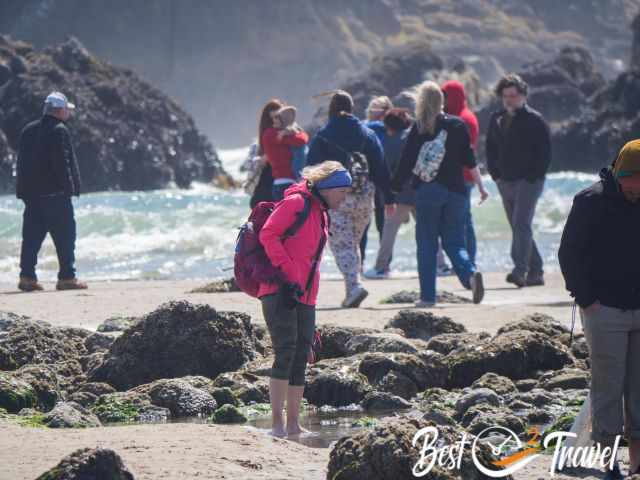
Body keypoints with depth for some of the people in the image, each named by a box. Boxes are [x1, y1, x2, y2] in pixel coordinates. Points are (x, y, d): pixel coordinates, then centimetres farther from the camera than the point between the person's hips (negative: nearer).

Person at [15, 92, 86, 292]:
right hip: (55, 193, -7)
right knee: (65, 237, -1)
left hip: (31, 193, 7)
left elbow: (22, 162, 17)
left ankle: (27, 277, 3)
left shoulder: (28, 130, 15)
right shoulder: (59, 131, -10)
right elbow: (62, 163, -16)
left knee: (32, 236, 7)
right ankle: (67, 277, -2)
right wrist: (68, 188, -12)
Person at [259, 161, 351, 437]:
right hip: (281, 291, -9)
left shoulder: (321, 214, 23)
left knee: (300, 359, 7)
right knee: (286, 351, -16)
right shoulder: (296, 202, -5)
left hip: (304, 297, 9)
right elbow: (268, 234, -15)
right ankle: (277, 423, -17)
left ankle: (293, 424, 11)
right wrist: (289, 273, -18)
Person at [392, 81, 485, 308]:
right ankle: (471, 273, -19)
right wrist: (480, 185, 13)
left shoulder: (418, 129, -4)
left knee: (426, 244, 6)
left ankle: (428, 296, 3)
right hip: (454, 191, 2)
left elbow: (406, 161, -4)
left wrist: (395, 188, 4)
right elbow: (469, 160, 3)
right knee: (454, 242, 9)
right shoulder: (457, 125, 2)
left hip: (426, 192, -2)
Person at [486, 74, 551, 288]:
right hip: (506, 182, 7)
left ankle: (520, 270, -27)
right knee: (518, 228, 9)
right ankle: (535, 272, 17)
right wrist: (495, 174, 8)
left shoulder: (534, 120, -5)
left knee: (521, 224, -19)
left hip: (528, 181, -7)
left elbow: (545, 151, -6)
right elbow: (491, 149, 20)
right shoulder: (496, 120, 12)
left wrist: (534, 176, -12)